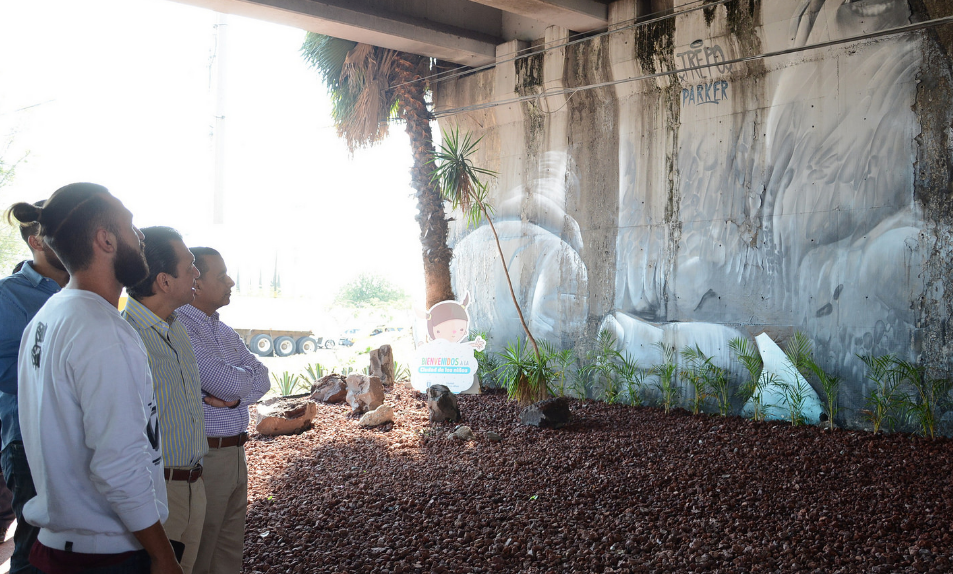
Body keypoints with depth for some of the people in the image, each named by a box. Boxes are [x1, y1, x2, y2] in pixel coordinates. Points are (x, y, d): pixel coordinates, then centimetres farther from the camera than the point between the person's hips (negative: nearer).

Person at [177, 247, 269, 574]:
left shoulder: (224, 331, 13)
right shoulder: (179, 327, -16)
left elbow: (262, 381, 8)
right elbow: (228, 384, -22)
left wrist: (234, 393, -12)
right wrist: (247, 374, 0)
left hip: (235, 453, 8)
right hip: (203, 457, -8)